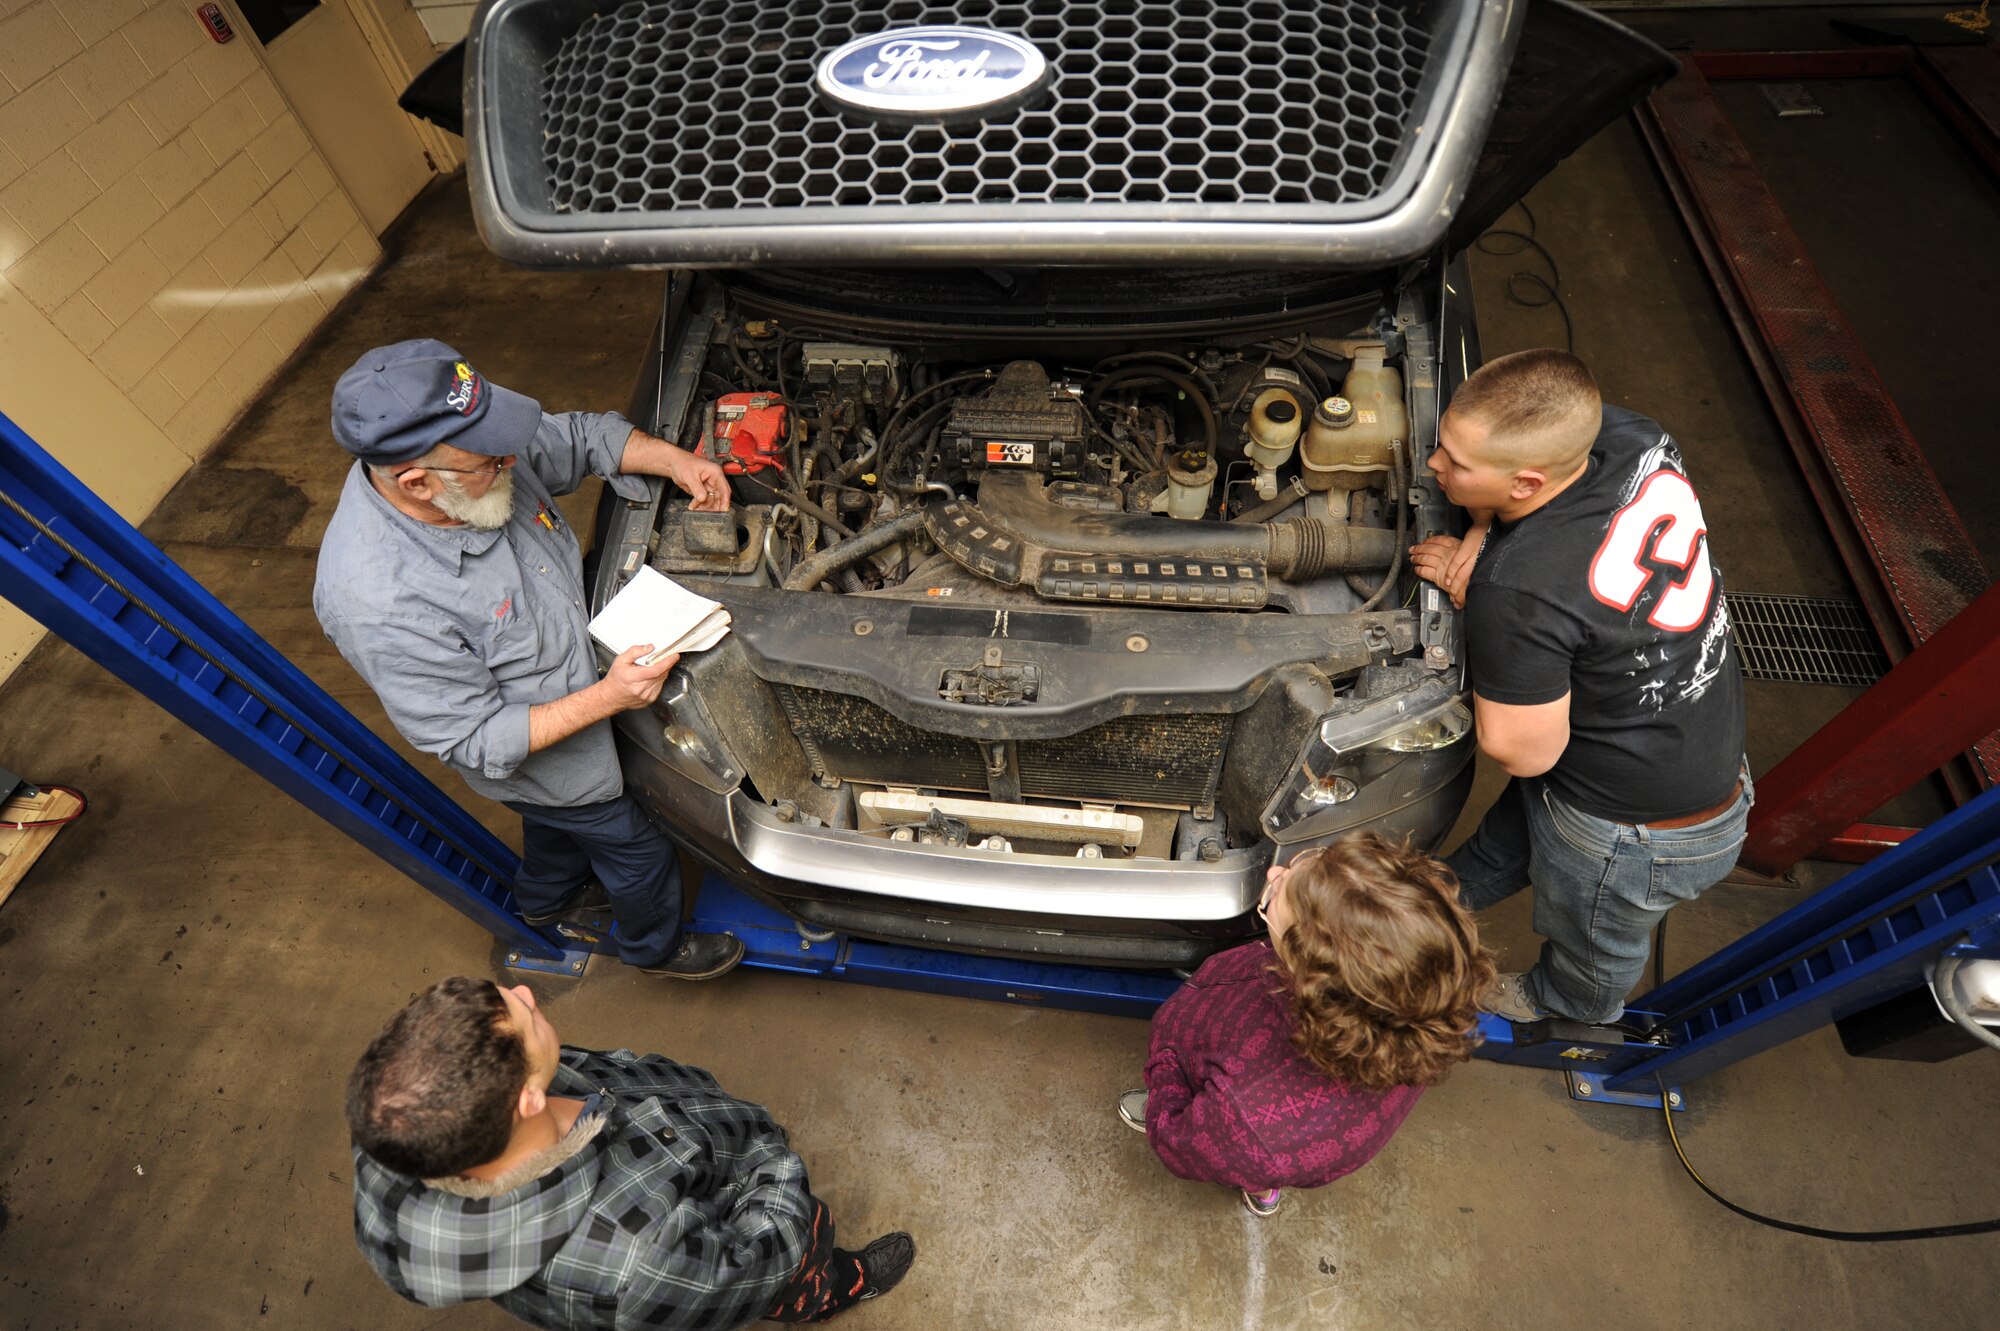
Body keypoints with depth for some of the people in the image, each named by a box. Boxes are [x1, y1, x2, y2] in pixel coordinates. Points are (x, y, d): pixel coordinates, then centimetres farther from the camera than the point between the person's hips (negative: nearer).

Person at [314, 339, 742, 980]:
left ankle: (545, 899, 68)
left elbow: (580, 436, -4)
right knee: (638, 853, 17)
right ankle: (652, 946, 51)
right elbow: (477, 742, -31)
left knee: (560, 821, 35)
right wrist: (605, 699, -37)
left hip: (580, 676, 7)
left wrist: (675, 460, -19)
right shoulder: (378, 603, -41)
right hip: (537, 760, -7)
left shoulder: (476, 455, -23)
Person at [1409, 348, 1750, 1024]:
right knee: (1514, 829, 35)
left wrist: (1470, 593, -24)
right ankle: (1460, 889, 65)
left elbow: (1519, 753, -26)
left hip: (1638, 834, -7)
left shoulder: (1517, 592, -41)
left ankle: (1564, 1005, 60)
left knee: (1589, 942, 28)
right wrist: (1484, 528, -15)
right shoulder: (1632, 438, -18)